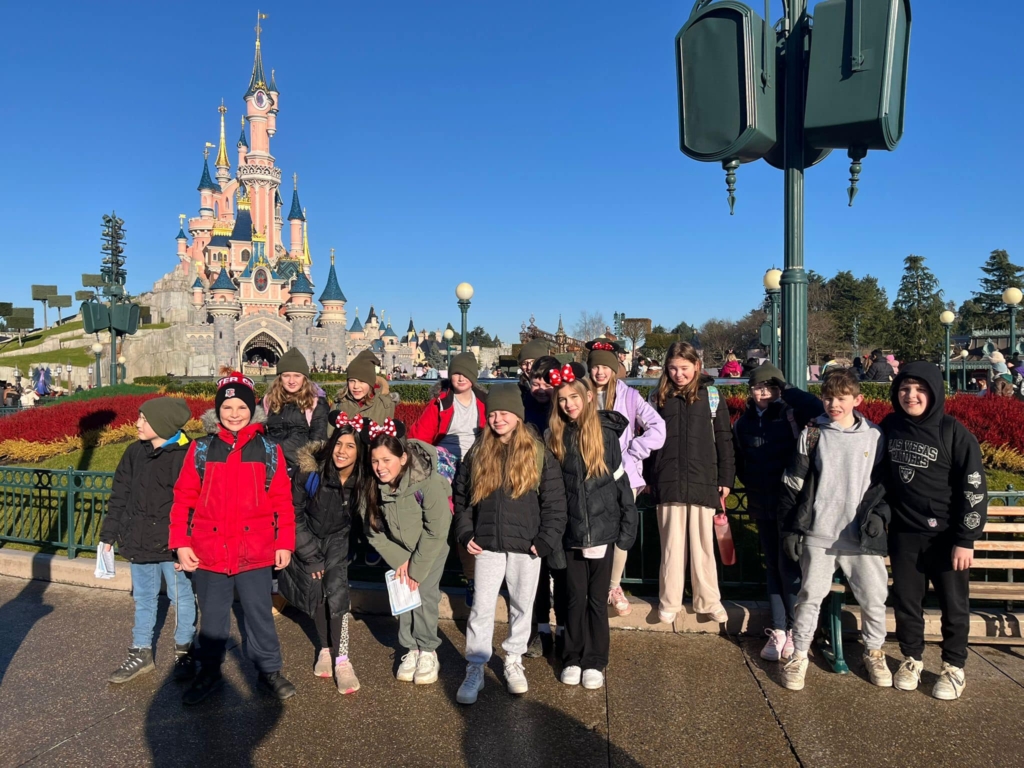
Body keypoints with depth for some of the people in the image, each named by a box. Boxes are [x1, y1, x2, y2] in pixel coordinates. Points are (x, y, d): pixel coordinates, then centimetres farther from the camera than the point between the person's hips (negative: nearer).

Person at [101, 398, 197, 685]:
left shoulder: (185, 455, -17)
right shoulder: (135, 452, 3)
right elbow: (120, 496, 11)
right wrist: (108, 536, 11)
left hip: (173, 544, -6)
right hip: (139, 542, 6)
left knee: (182, 598, 9)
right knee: (143, 598, 18)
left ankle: (184, 652, 25)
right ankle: (141, 653, 31)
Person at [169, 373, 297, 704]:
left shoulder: (269, 450, -1)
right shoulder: (201, 449, 1)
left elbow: (282, 501, -1)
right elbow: (184, 498, 1)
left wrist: (284, 543, -3)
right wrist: (181, 543, -3)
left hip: (256, 552, -1)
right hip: (208, 552, 1)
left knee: (259, 614, 10)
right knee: (212, 616, 16)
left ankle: (269, 671, 27)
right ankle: (209, 672, 34)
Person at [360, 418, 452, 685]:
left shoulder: (428, 483, -33)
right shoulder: (372, 488, -18)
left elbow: (436, 531, -25)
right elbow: (373, 530, -9)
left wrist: (416, 568, -19)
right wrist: (399, 560, -15)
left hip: (432, 548, -4)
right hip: (399, 550, 4)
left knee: (424, 594, -12)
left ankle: (428, 652, 4)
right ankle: (411, 649, 14)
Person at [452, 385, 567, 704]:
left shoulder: (539, 454, -4)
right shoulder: (478, 454, 4)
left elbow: (554, 502, -3)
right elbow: (460, 496, 11)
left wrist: (545, 541, -9)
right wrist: (465, 534, 2)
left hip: (525, 546, -1)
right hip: (487, 545, 1)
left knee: (522, 606, 12)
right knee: (481, 608, 2)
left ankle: (514, 662, 29)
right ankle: (475, 670, 12)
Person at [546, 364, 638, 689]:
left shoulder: (605, 432, -3)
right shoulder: (555, 437, 1)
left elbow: (621, 482, -1)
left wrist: (628, 524, -2)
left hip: (602, 528, -1)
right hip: (570, 531, 1)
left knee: (597, 598, 8)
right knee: (575, 597, 9)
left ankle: (595, 662, 20)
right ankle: (573, 659, 24)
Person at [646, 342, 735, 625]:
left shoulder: (711, 395, 2)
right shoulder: (658, 396, 5)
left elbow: (723, 439, 4)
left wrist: (726, 479, 1)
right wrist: (648, 478, 6)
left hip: (702, 481, -1)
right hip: (668, 482, 1)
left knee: (703, 544, 7)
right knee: (672, 544, 7)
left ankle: (708, 600, 20)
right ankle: (669, 601, 19)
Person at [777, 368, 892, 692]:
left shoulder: (874, 436, 4)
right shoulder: (812, 435, 2)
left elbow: (885, 483, 11)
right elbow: (793, 484, 4)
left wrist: (879, 514, -6)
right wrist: (790, 527, 1)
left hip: (862, 535, 1)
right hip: (818, 534, -1)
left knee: (874, 597, 7)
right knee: (810, 596, 3)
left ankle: (874, 653, 31)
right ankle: (798, 655, 18)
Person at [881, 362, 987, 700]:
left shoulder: (954, 433, -12)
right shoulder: (890, 427, 0)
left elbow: (974, 488, -11)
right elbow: (882, 476, 14)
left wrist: (966, 539, -13)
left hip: (946, 535, -3)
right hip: (904, 534, 3)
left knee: (954, 605, 10)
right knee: (906, 601, 12)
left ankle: (953, 668, 28)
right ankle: (911, 659, 31)